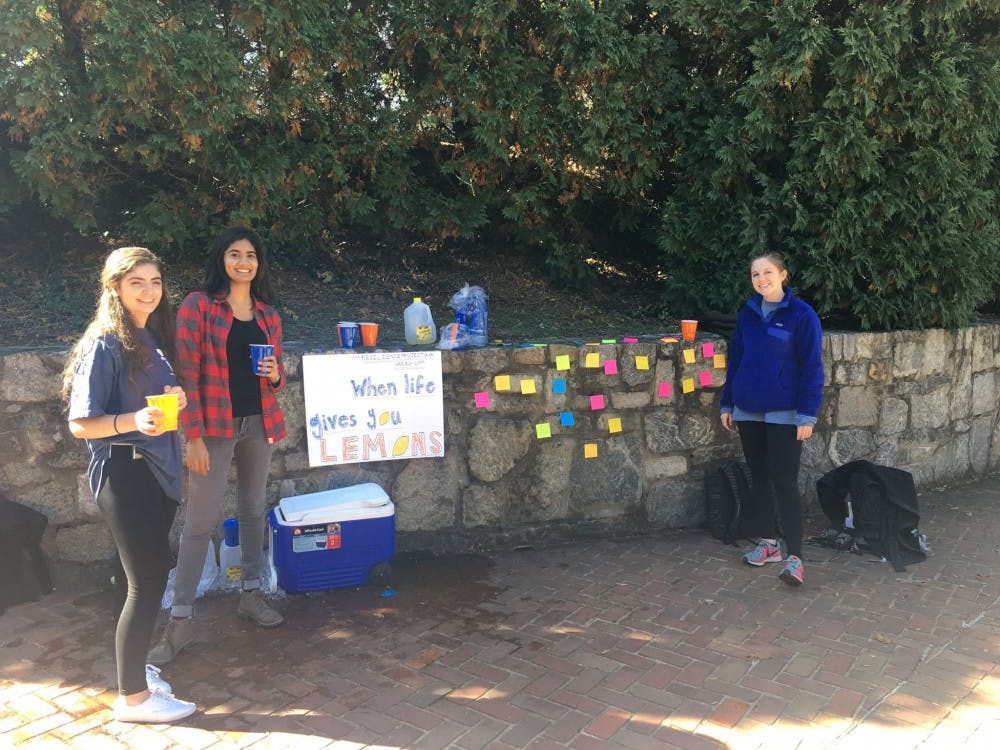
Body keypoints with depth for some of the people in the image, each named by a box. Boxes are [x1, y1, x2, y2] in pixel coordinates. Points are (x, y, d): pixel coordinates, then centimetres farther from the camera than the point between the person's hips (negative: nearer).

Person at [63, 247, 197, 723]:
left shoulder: (152, 338, 10)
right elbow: (80, 424, -14)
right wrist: (133, 420, -31)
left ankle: (133, 666, 29)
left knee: (148, 576, 13)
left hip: (156, 469, 8)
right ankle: (132, 697, 10)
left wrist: (175, 400, -1)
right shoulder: (105, 344, -13)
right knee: (148, 581, -4)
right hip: (123, 472, -8)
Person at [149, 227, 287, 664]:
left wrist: (276, 375, -7)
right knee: (200, 521, -3)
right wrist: (193, 436, -14)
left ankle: (251, 594, 29)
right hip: (214, 426, -5)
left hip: (259, 423, 5)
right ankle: (180, 618, 6)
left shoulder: (268, 314, 9)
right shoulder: (198, 305, -5)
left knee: (253, 510, 14)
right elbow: (187, 373, -9)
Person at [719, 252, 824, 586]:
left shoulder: (801, 315, -8)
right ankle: (767, 543, 26)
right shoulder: (748, 313, 7)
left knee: (784, 483, -6)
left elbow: (812, 367, -10)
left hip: (784, 414, -5)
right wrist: (727, 403, 11)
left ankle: (794, 557, -1)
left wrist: (807, 415, -14)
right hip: (748, 411, 5)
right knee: (758, 478, 13)